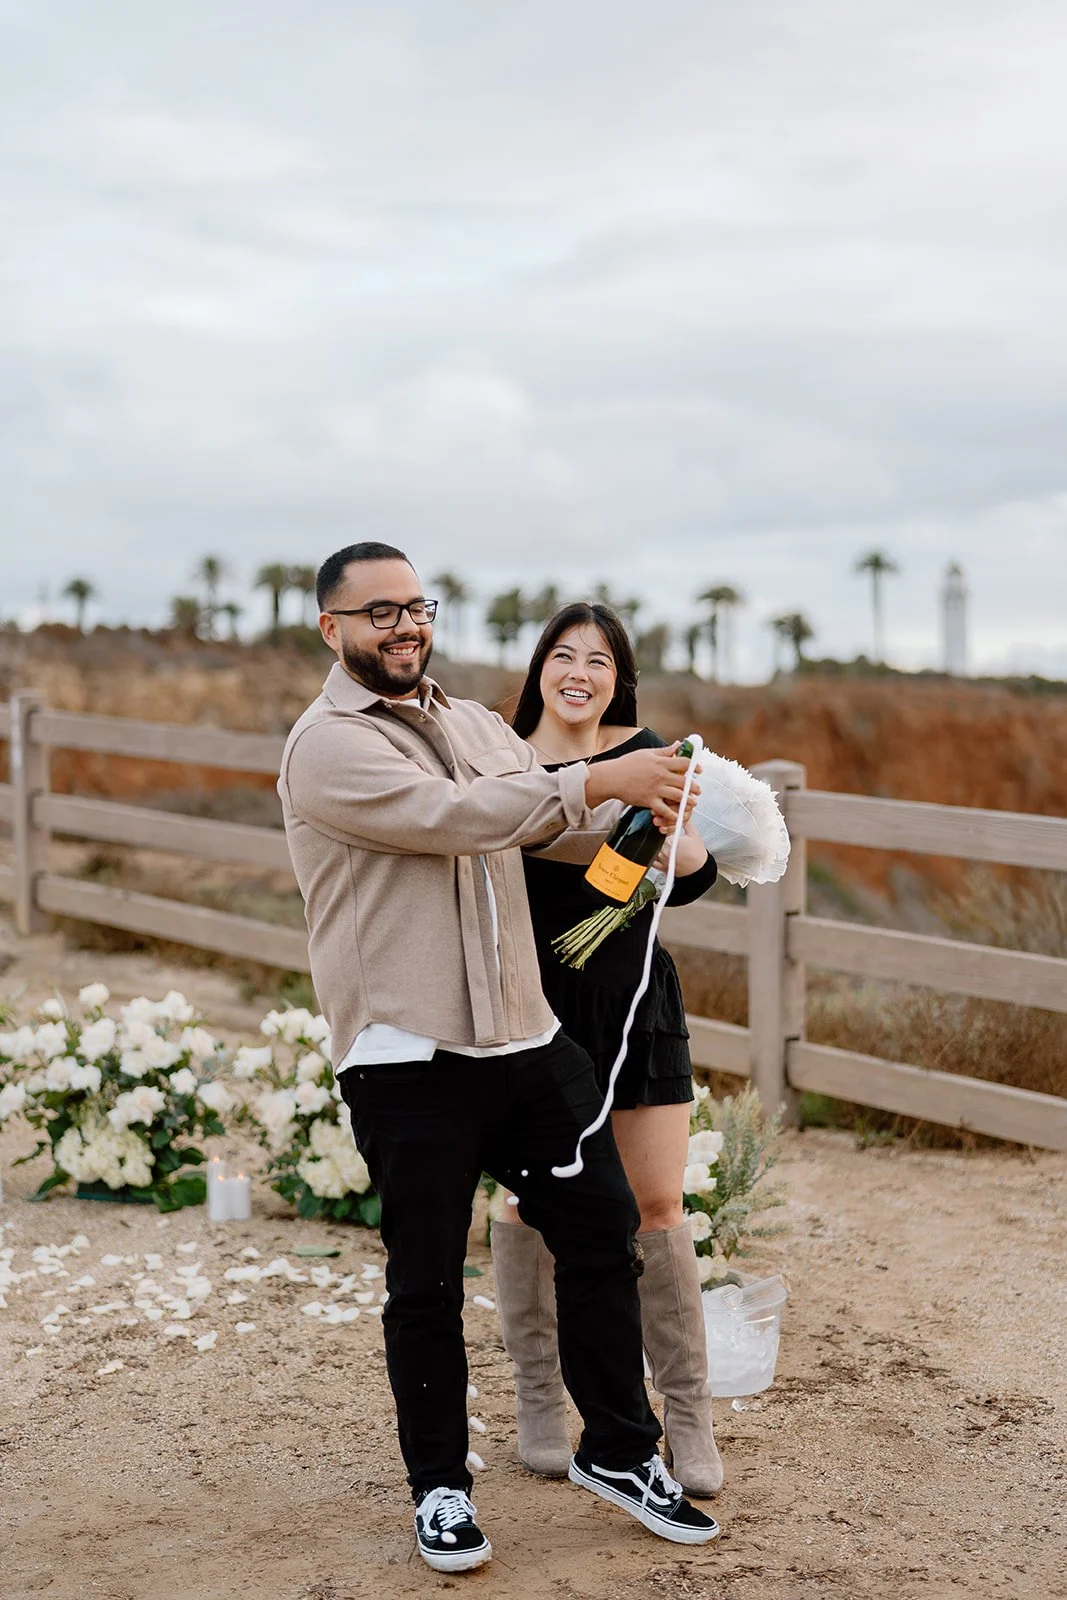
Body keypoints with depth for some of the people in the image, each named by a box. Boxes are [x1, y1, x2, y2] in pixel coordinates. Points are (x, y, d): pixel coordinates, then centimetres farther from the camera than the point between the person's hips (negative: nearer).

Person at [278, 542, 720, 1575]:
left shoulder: (473, 724, 16)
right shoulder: (327, 745, -8)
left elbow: (567, 826, 10)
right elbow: (451, 816, -22)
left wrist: (647, 812, -9)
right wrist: (600, 781, -22)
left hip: (525, 1036, 7)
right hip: (408, 1057, -6)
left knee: (602, 1224, 8)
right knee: (427, 1281, 4)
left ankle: (618, 1453, 25)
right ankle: (439, 1487, 23)